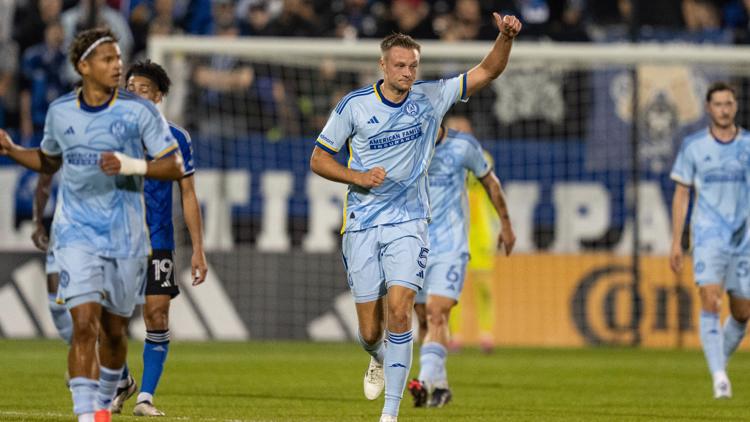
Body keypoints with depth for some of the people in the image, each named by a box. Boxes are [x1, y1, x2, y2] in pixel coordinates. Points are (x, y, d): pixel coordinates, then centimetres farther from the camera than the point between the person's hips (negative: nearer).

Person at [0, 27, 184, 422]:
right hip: (77, 232, 0)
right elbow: (49, 161, 20)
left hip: (125, 236, 0)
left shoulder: (140, 111, -6)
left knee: (114, 330, 11)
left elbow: (175, 167, -6)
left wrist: (131, 165, -22)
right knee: (85, 324, -16)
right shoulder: (60, 112, 2)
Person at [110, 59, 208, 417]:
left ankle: (146, 396, -1)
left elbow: (188, 196, 6)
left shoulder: (174, 138, 3)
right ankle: (122, 381, 24)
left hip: (157, 242, -1)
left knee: (157, 316, -9)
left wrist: (198, 250, 0)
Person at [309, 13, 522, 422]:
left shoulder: (430, 97, -1)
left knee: (399, 310, -19)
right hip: (362, 223, 0)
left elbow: (486, 72, -1)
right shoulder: (354, 105, -5)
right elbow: (319, 159, 2)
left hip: (408, 222, 0)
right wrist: (358, 177, -14)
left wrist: (505, 38, -20)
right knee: (370, 330, 3)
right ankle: (379, 359, 42)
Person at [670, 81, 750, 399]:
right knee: (710, 303, -19)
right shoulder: (693, 146, 3)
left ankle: (719, 364, 30)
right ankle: (719, 377, -23)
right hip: (707, 235, -2)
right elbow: (681, 195, 7)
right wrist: (676, 242, 2)